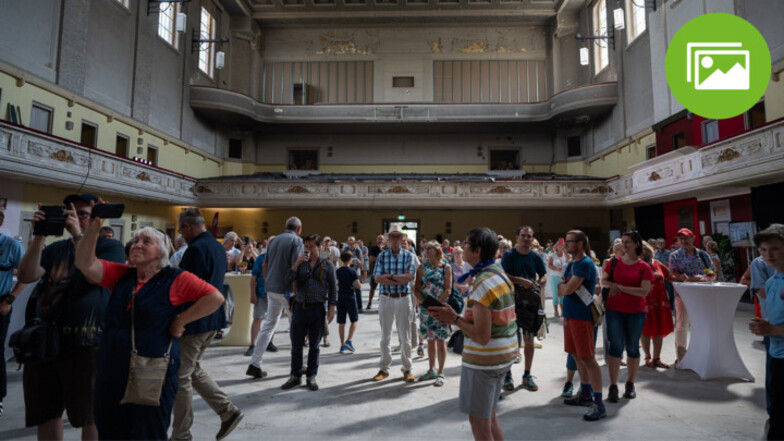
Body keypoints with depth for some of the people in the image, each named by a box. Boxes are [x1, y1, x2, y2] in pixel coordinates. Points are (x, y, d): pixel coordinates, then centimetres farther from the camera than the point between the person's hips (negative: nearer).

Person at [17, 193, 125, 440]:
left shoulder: (111, 247, -2)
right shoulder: (56, 248, 13)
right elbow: (26, 276, -1)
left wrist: (78, 235, -20)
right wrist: (39, 235, -10)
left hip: (86, 344, -5)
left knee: (90, 415, 6)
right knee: (46, 413, 17)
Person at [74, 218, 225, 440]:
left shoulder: (175, 279, -9)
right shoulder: (121, 275, 9)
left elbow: (216, 298, -17)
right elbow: (86, 264, -1)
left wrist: (180, 320, -14)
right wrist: (94, 226, -8)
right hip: (112, 373, 6)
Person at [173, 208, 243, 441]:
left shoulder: (196, 249, -20)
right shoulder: (218, 247, 10)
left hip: (194, 322, -9)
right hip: (213, 319, 9)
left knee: (181, 377, 6)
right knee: (194, 369, 22)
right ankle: (228, 410, 21)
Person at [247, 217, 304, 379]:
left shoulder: (274, 240, 13)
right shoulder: (297, 241, -8)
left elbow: (264, 265, 16)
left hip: (271, 289, 6)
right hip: (287, 290, -6)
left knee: (269, 324, 13)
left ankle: (254, 364, 11)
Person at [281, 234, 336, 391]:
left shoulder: (327, 264, 1)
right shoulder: (300, 263, 7)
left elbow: (332, 288, 2)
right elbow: (288, 281, -4)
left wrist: (331, 308, -4)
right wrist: (297, 263, -13)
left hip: (317, 309, -2)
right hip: (299, 308, 2)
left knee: (314, 346, 9)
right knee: (296, 345, 8)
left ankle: (311, 376, 23)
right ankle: (295, 376, 23)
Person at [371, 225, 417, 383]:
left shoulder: (409, 255, -1)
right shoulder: (382, 256, 1)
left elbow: (409, 277, -14)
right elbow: (377, 278, -10)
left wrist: (389, 276, -16)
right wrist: (400, 280, -17)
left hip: (404, 299, -1)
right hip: (386, 299, 1)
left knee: (405, 336, 8)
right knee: (385, 336, 11)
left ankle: (407, 369, 23)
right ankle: (384, 369, 24)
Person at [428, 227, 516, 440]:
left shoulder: (482, 284, -23)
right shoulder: (500, 274, 7)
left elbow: (482, 337, -25)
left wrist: (454, 318, -14)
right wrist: (455, 316, 4)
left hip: (483, 359, -9)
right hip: (505, 353, 10)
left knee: (479, 422, 7)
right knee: (489, 415, 24)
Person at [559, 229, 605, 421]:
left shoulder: (585, 264, -16)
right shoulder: (571, 264, 13)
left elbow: (568, 289, -20)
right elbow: (561, 291, 14)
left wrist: (564, 286, -1)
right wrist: (567, 287, -5)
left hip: (582, 316, -9)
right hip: (569, 315, 9)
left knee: (588, 359, -5)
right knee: (577, 356, 17)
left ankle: (599, 404, 2)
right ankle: (585, 394, 31)